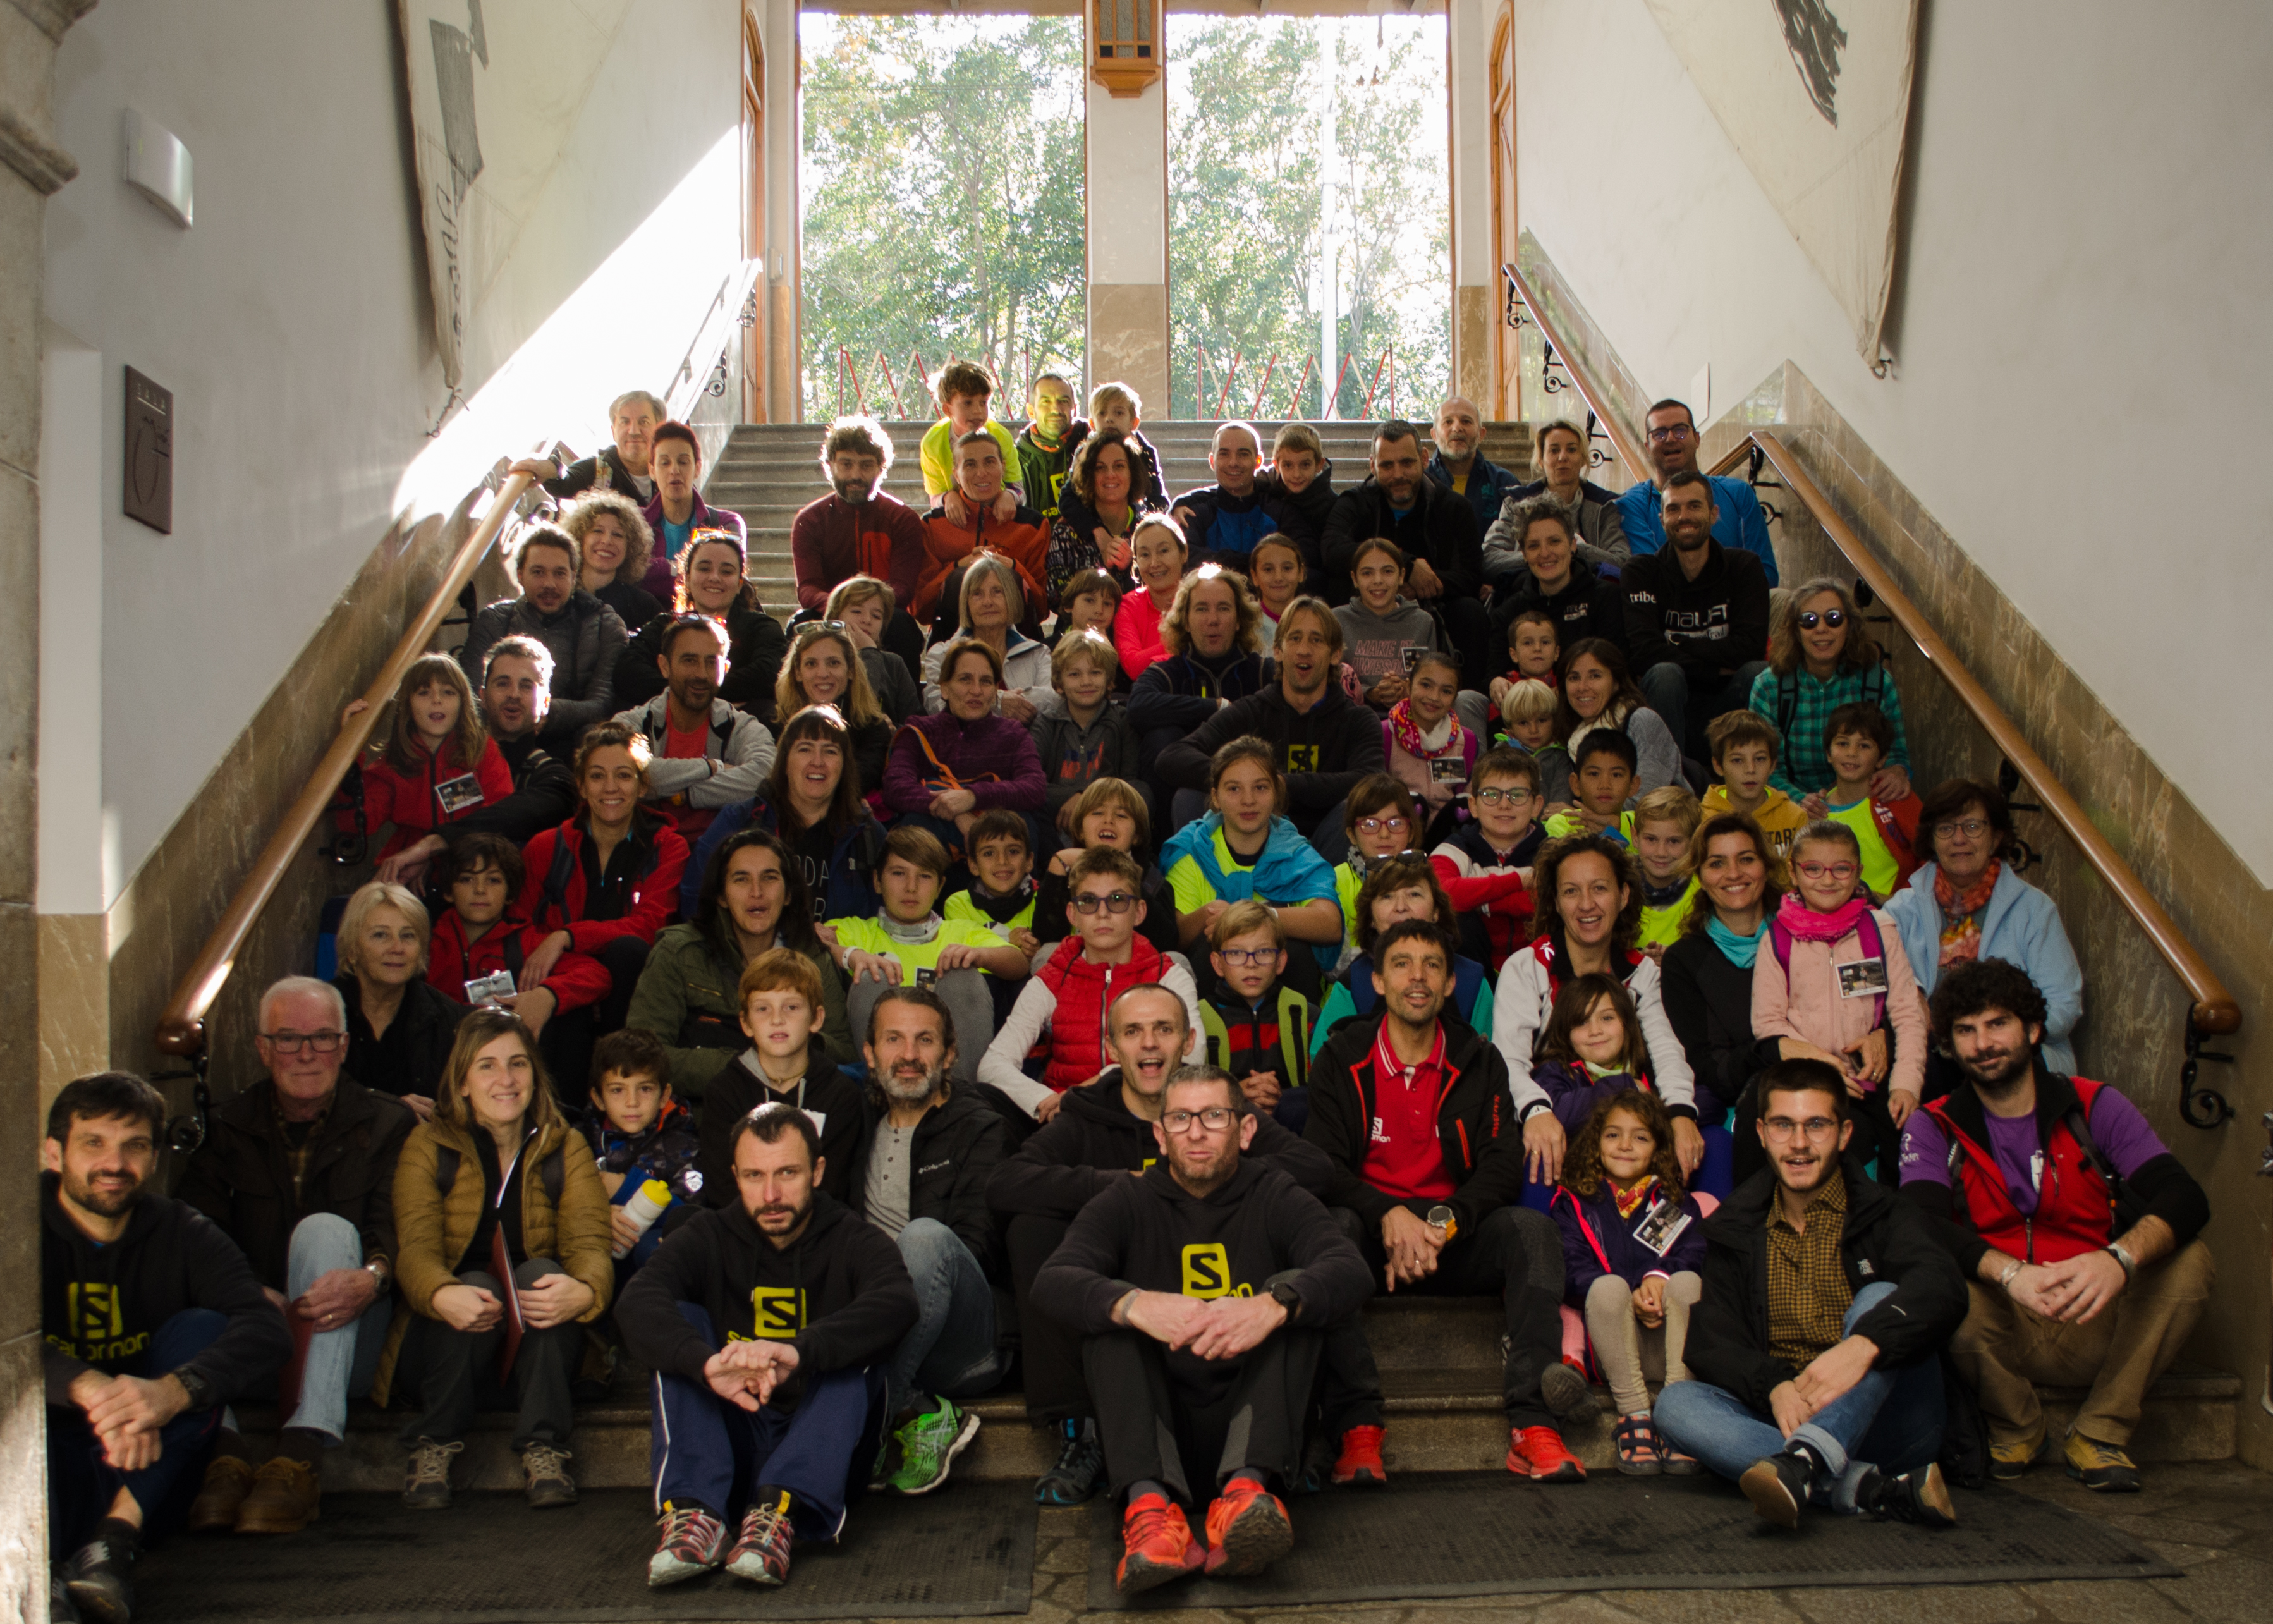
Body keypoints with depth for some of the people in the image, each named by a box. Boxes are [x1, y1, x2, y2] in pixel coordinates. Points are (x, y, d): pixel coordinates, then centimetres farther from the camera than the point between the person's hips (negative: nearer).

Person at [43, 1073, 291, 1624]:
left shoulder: (182, 1235, 1)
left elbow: (265, 1330, -17)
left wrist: (172, 1391, -37)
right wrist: (92, 1389, -42)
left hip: (143, 1474, 2)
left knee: (202, 1329, -18)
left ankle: (115, 1541, -30)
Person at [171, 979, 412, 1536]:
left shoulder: (387, 1124, 7)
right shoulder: (227, 1128, 11)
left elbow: (397, 1231, -8)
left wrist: (372, 1278, -33)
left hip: (344, 1344, -1)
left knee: (325, 1230, -29)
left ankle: (302, 1460, -42)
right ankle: (222, 1458, -37)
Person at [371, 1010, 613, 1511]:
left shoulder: (566, 1149, 4)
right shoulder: (428, 1147, 0)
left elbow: (589, 1244, -11)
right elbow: (416, 1248, -15)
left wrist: (583, 1291, -37)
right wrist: (442, 1295, -40)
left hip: (537, 1347, 1)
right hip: (447, 1338, -1)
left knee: (539, 1272, -29)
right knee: (476, 1284, -32)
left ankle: (544, 1450, -27)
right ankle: (432, 1447, -20)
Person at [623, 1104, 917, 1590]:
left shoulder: (855, 1241, 1)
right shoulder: (709, 1237, 6)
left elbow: (896, 1304, -24)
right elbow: (638, 1303, -16)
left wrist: (797, 1354, -42)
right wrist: (707, 1363, -38)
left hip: (823, 1448, -1)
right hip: (732, 1446, 2)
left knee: (856, 1346, -23)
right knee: (681, 1323, -15)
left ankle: (779, 1512, -41)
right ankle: (694, 1512, -34)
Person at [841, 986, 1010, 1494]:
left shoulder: (980, 1128, 7)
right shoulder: (862, 1124, 20)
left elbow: (977, 1247, -6)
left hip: (967, 1344, -4)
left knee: (925, 1236, -34)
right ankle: (919, 1414, -21)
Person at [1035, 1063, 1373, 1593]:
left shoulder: (1277, 1199, 7)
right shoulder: (1127, 1203, 9)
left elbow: (1351, 1271, -13)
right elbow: (1053, 1281, -11)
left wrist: (1274, 1305, -35)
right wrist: (1136, 1305, -32)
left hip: (1250, 1420, 0)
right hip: (1156, 1424, 1)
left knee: (1296, 1292, -19)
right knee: (1107, 1307, -19)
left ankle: (1247, 1488, -40)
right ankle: (1149, 1501, -41)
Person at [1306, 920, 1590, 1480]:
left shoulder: (1479, 1062, 9)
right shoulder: (1340, 1060, 5)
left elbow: (1502, 1167, 0)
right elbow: (1322, 1165, -4)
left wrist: (1443, 1224, -19)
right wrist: (1389, 1215, -23)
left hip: (1455, 1241, 2)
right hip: (1371, 1239, -1)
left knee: (1530, 1227, -26)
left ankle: (1531, 1422, -38)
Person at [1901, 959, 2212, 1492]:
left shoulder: (2095, 1108, 3)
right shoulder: (1933, 1129, 1)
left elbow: (2185, 1198, -13)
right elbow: (1923, 1224, -17)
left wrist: (2118, 1258, -34)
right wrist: (2011, 1274, -36)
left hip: (2094, 1327, 1)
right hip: (2003, 1333, -1)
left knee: (2189, 1259, -23)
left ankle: (2099, 1434, -7)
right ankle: (2017, 1431, -3)